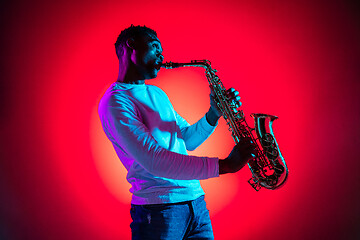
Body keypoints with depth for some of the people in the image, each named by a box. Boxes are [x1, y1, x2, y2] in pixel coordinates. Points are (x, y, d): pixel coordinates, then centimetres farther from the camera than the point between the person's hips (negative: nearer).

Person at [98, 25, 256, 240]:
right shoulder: (116, 100, -12)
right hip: (158, 211, -8)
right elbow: (153, 160, -23)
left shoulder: (158, 94, 18)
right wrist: (224, 165, -23)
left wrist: (214, 115, 2)